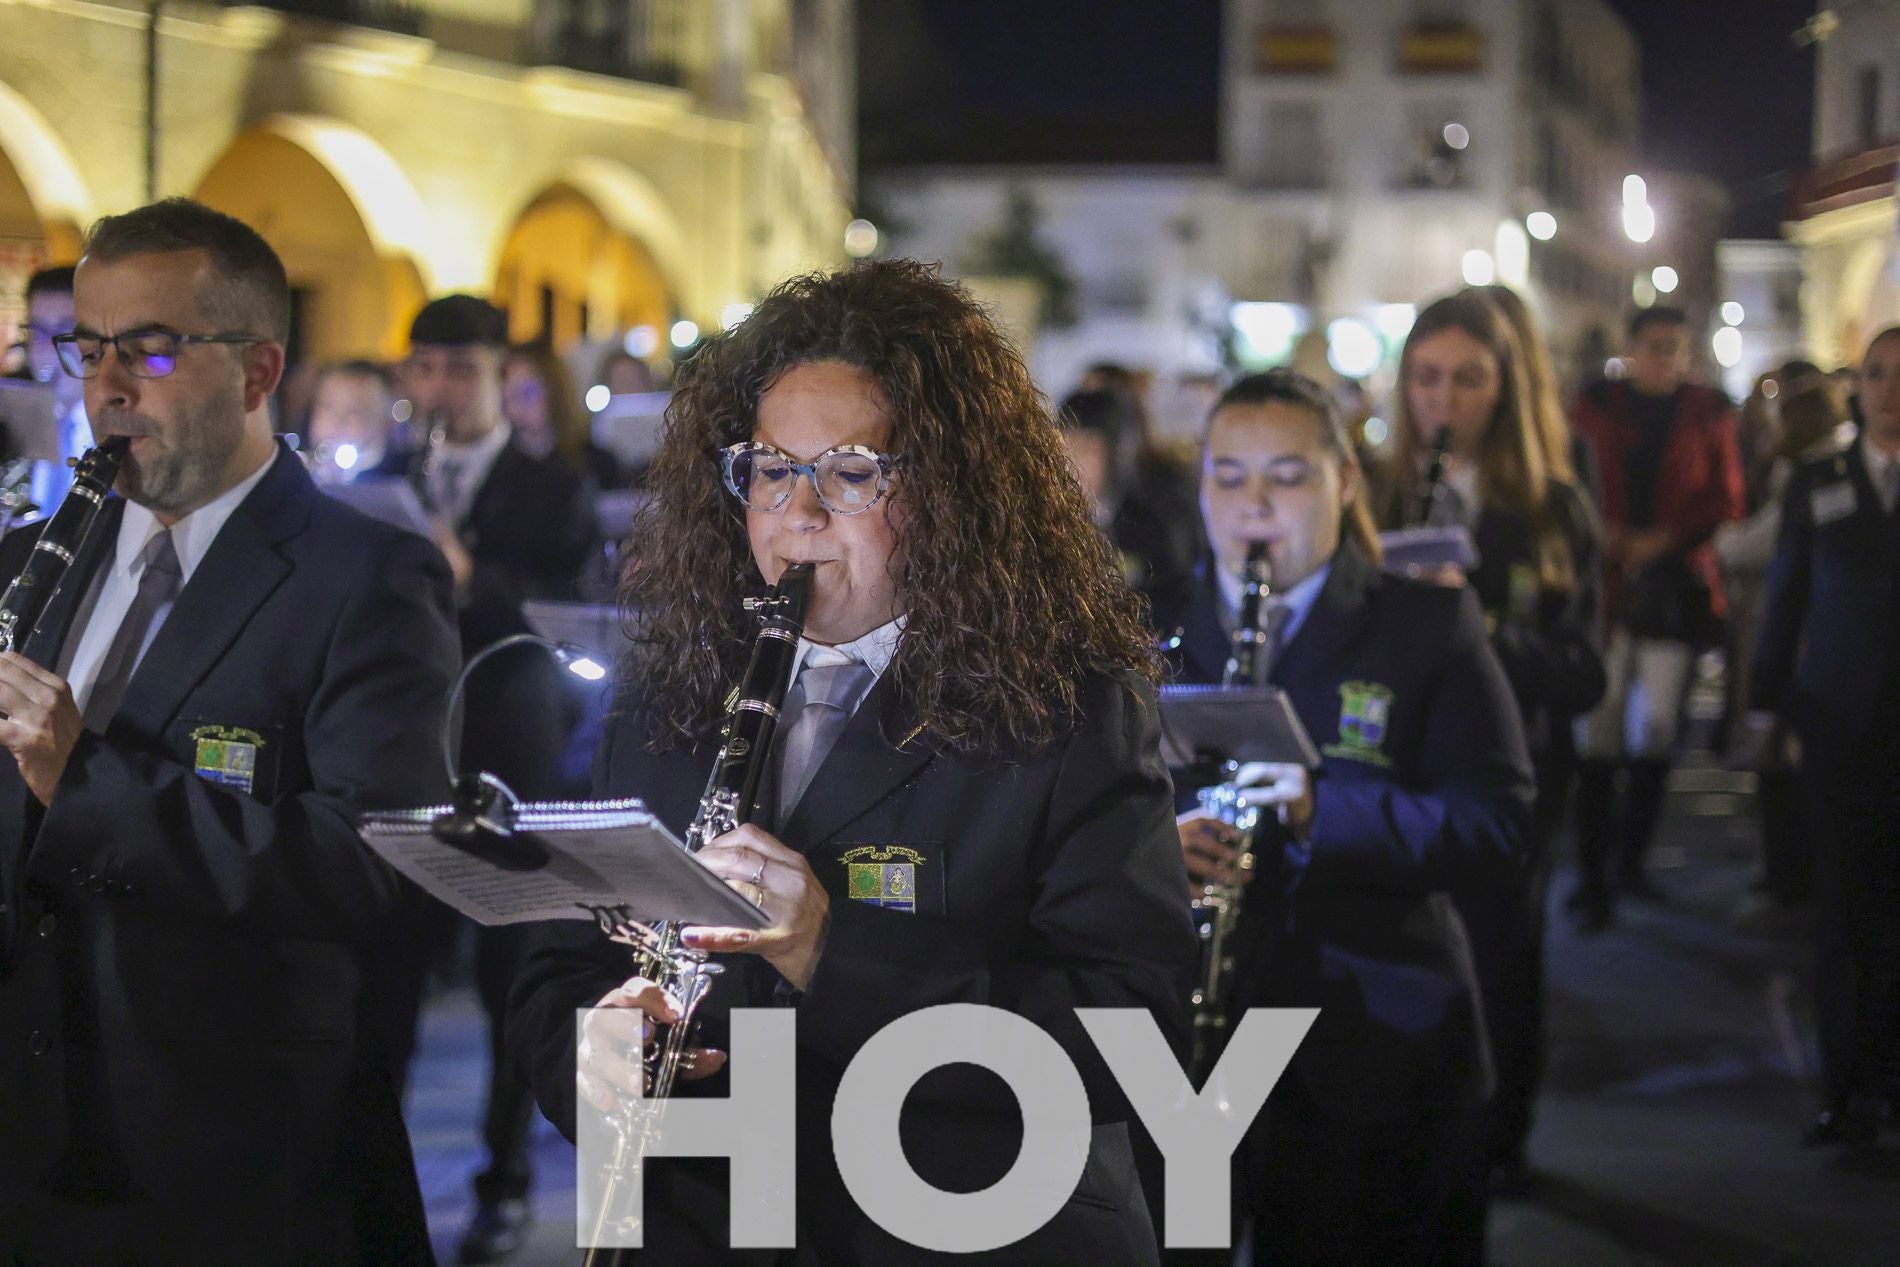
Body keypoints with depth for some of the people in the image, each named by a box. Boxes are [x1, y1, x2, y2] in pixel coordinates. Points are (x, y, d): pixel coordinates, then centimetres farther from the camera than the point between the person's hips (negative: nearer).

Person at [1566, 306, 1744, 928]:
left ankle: (1631, 859, 17)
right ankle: (1593, 877, -5)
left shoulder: (1706, 412, 8)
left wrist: (1664, 538, -8)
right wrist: (1602, 532, -9)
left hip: (1676, 584, 1)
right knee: (1598, 733, -8)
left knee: (1657, 734, 1)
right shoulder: (1596, 407, 7)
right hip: (1605, 582, -1)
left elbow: (1725, 500, 6)